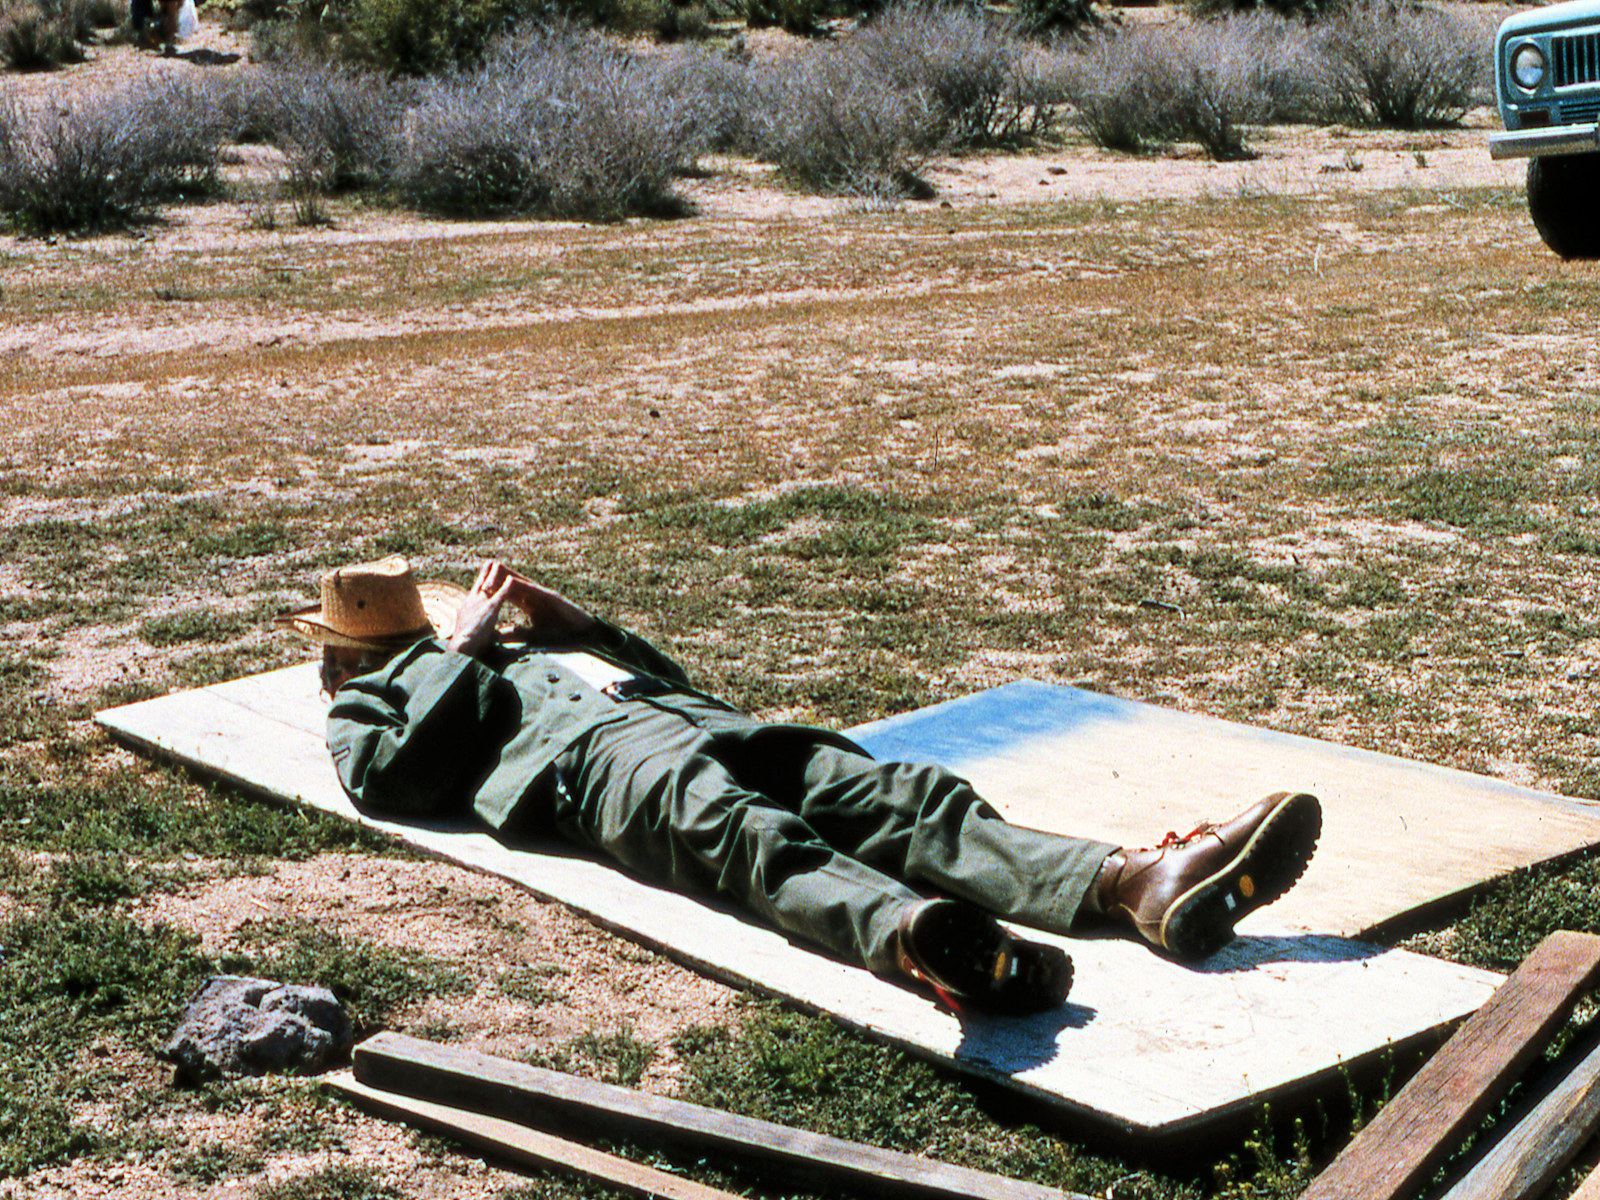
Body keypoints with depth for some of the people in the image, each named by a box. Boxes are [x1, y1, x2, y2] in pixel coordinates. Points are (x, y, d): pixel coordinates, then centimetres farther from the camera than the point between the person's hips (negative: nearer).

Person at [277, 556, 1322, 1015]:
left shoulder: (532, 643, 44)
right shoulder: (370, 701, 28)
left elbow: (675, 681, 36)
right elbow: (394, 777, 3)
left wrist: (576, 622, 26)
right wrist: (462, 650, 9)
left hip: (694, 720, 6)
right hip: (586, 759, -6)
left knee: (898, 797, -21)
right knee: (745, 835, -41)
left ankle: (1137, 883, -43)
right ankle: (915, 937, -72)